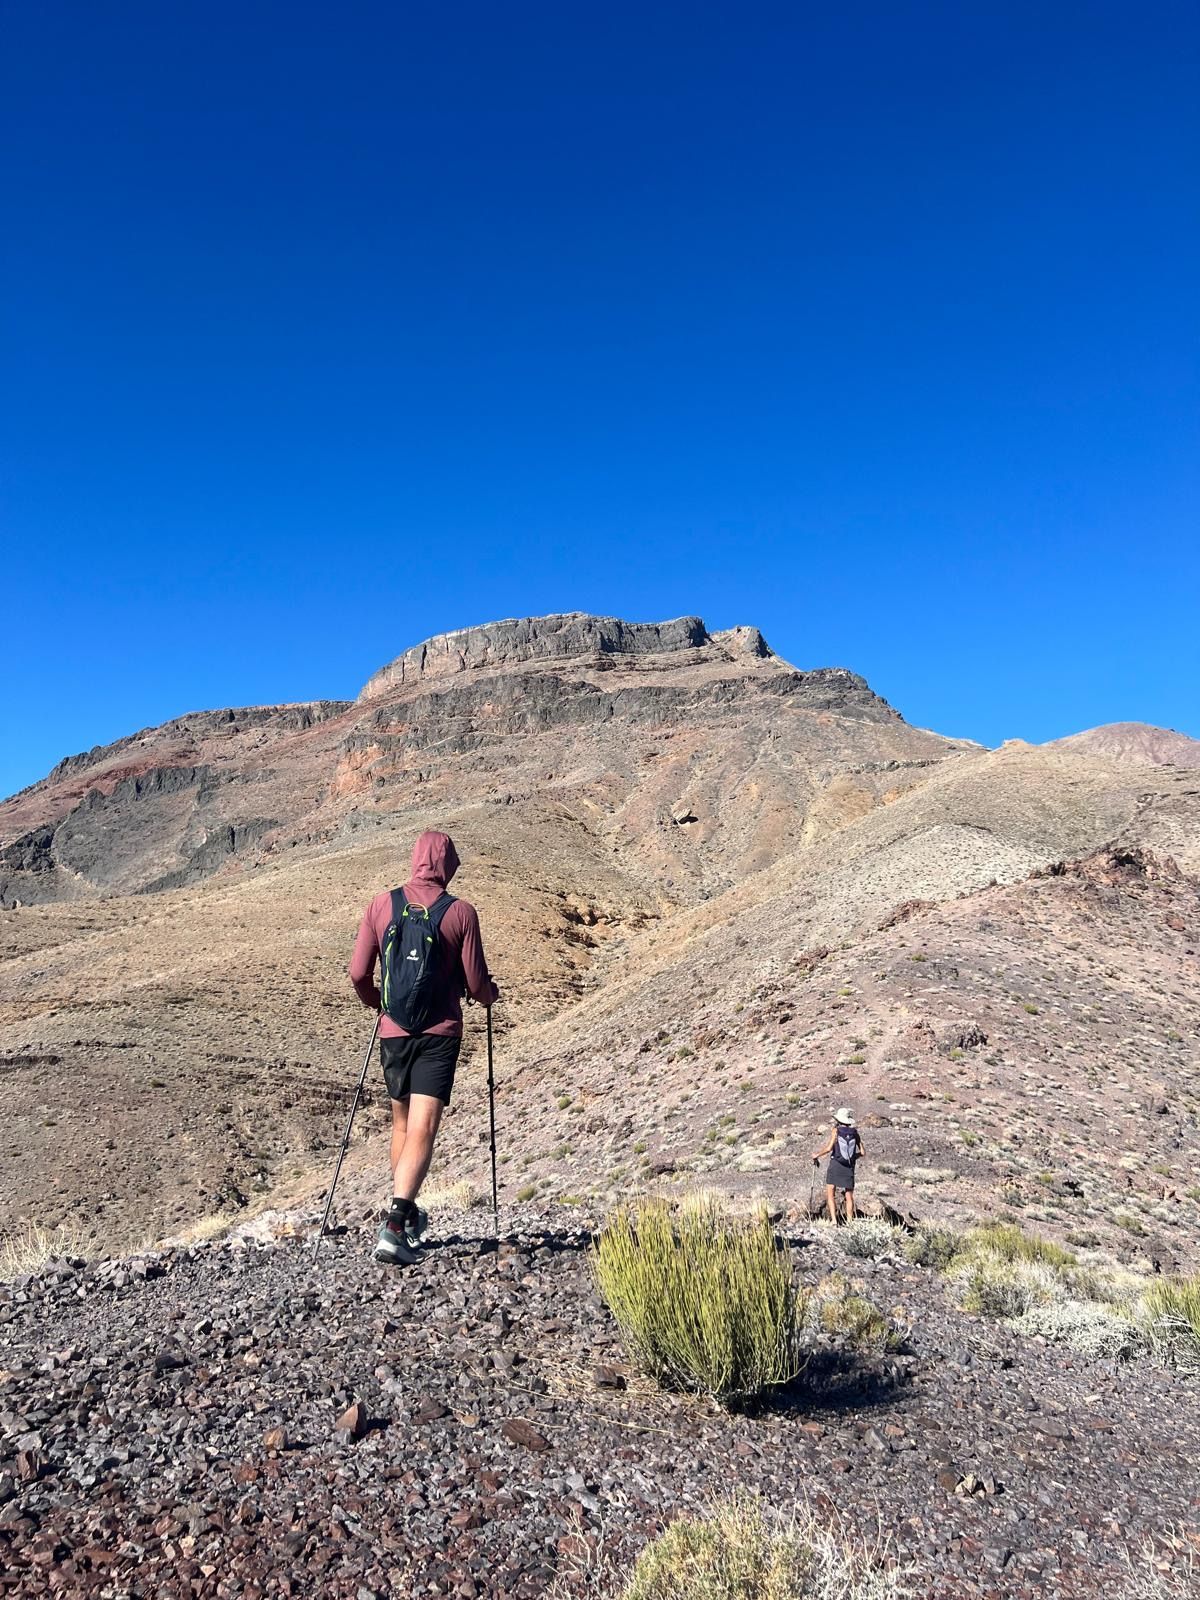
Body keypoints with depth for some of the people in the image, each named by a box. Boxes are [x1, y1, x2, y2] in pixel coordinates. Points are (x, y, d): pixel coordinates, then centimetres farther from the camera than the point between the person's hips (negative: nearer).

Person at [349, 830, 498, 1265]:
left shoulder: (382, 904, 0)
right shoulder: (461, 912, -7)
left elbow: (358, 973, 1)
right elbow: (476, 983, -4)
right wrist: (491, 995, 18)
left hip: (393, 1031, 4)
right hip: (439, 1033, -3)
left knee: (402, 1125, 20)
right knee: (422, 1131, -5)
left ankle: (407, 1215, 33)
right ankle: (395, 1227, -17)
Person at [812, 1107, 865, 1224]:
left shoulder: (835, 1130, -11)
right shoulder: (855, 1132, 1)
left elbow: (828, 1148, -20)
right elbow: (863, 1152, 2)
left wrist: (816, 1155, -5)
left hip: (835, 1166, -4)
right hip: (849, 1168, 4)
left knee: (830, 1194, 4)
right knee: (849, 1196, 13)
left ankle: (834, 1220, -9)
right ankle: (849, 1221, 11)